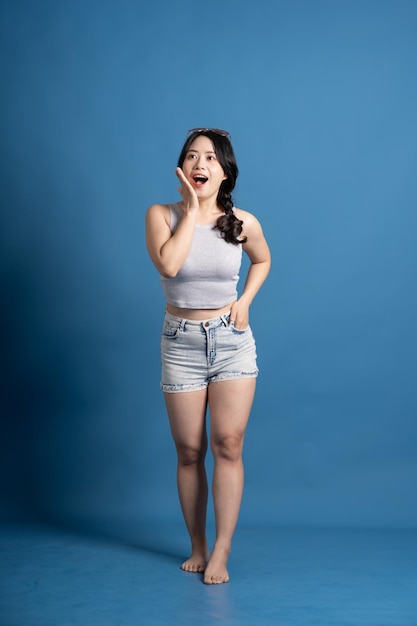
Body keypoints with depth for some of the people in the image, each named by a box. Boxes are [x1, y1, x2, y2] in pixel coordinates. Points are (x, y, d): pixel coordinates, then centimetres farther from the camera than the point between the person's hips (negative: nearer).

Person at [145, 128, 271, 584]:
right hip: (181, 342, 0)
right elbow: (168, 263, -24)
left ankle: (220, 551, 0)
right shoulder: (162, 215, -6)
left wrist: (245, 300, 2)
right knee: (189, 451, 6)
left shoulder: (243, 223, -3)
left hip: (232, 340, 0)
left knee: (227, 444, -8)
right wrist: (191, 209, -17)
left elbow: (263, 260, 18)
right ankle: (197, 546, 20)